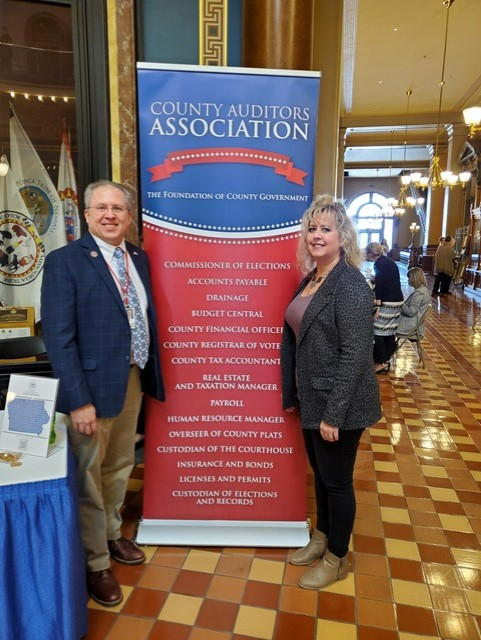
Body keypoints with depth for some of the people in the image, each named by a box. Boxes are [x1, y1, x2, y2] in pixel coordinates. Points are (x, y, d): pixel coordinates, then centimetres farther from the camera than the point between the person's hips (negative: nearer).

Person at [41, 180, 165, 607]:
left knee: (119, 467, 23)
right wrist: (79, 399, -20)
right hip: (93, 385, -6)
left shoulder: (139, 258, 7)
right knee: (88, 479, 10)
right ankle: (95, 563, 31)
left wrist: (150, 372, 9)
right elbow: (58, 336, -17)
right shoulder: (65, 261, -13)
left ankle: (112, 535, 46)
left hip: (133, 380, 6)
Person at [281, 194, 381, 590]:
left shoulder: (351, 285, -18)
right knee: (320, 474, 23)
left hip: (339, 404, -8)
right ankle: (321, 539, 45)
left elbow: (355, 354, -22)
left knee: (337, 480, 10)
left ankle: (337, 560, 33)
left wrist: (334, 413, -21)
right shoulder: (311, 279, 8)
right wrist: (290, 394, 13)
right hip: (313, 399, 8)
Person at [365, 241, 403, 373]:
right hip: (398, 300, 9)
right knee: (390, 331, 12)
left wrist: (378, 305, -19)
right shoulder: (390, 262, 16)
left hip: (388, 302, -9)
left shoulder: (379, 263, -10)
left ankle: (382, 363, -2)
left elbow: (379, 285, -17)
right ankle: (386, 360, 18)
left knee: (377, 331, -4)